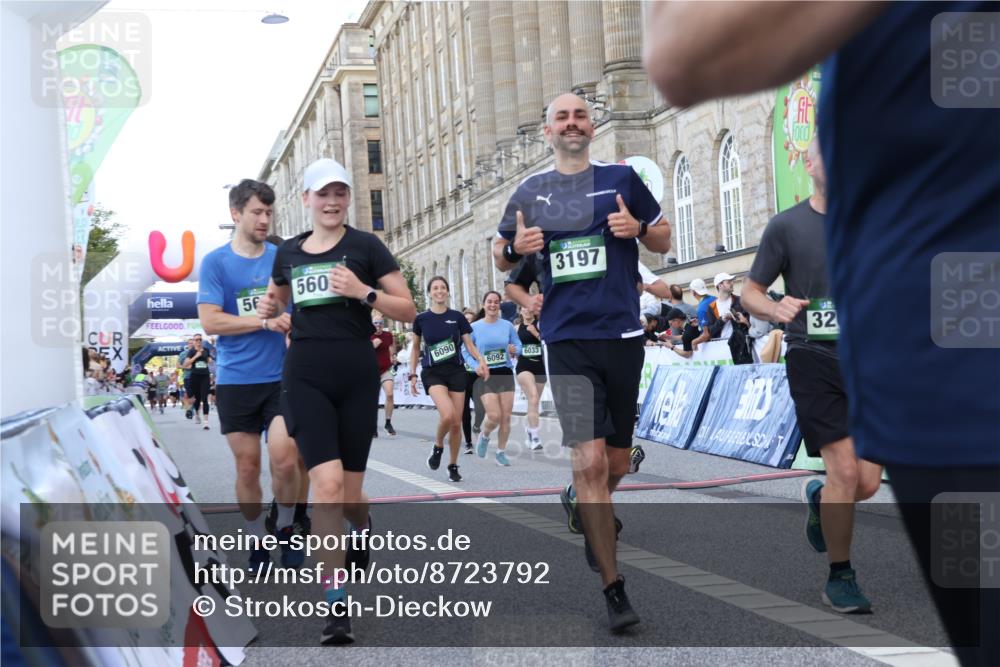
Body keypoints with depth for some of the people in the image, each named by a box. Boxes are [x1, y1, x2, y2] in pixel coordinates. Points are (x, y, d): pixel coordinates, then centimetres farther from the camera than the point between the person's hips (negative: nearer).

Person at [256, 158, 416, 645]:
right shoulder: (288, 252, 9)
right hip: (306, 377, 1)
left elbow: (408, 310, -2)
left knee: (349, 491, 6)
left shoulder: (366, 246, 0)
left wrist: (363, 292, -18)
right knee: (328, 483, -15)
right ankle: (337, 606, -8)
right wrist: (269, 308, 4)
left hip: (357, 377, -1)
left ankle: (363, 529, 46)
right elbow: (277, 301, 27)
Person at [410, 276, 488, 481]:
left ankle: (453, 465, 19)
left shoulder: (457, 317, 2)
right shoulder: (421, 319, 1)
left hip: (456, 371, 2)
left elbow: (469, 345, 4)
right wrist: (412, 374, 5)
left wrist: (481, 360, -14)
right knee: (447, 414, -25)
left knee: (456, 423, 2)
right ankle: (438, 446, 5)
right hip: (432, 373, -2)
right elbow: (415, 348, 10)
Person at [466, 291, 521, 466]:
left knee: (506, 417, 2)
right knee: (494, 416, -13)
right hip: (486, 376, -2)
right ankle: (484, 436, 21)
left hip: (506, 373, 2)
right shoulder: (475, 327, -2)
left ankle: (501, 452, 19)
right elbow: (466, 351, 1)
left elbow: (518, 345, 10)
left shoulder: (507, 326, 2)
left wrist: (514, 350, -14)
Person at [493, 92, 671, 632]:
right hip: (567, 340, -1)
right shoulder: (530, 192, 8)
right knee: (590, 460, -12)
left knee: (617, 460, 11)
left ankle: (581, 502, 47)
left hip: (623, 335, 1)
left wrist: (638, 228, -9)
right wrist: (516, 247, -6)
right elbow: (501, 257, 17)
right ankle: (613, 588, -3)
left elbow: (664, 240, 13)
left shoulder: (621, 178, 6)